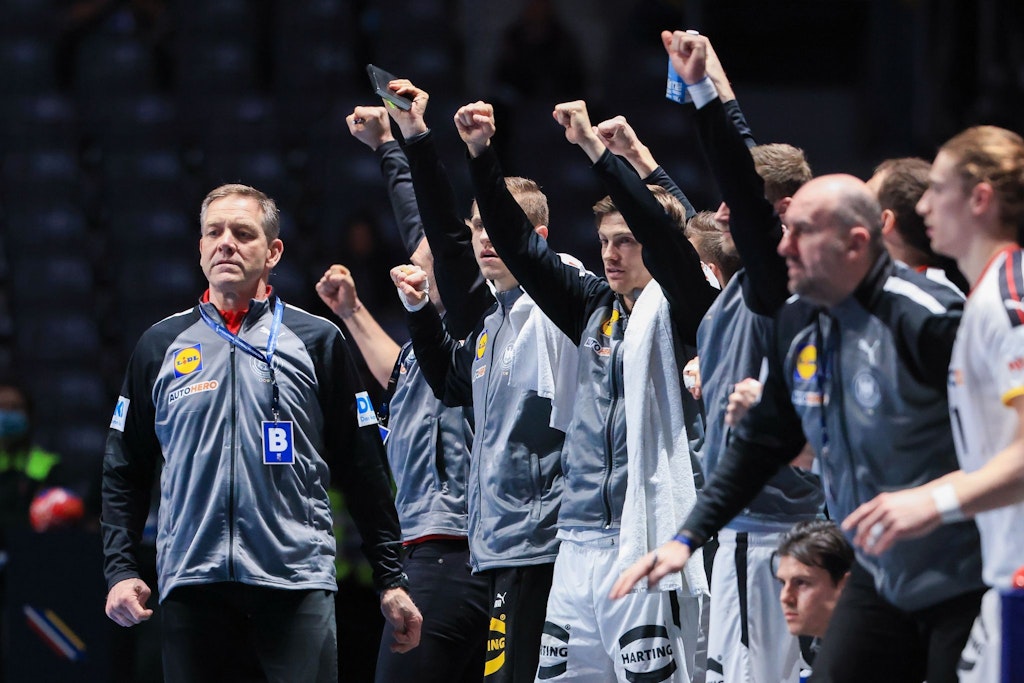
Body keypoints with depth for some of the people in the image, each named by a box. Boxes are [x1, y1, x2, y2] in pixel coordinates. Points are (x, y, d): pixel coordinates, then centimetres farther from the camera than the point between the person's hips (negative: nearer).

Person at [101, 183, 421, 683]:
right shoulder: (160, 346, 12)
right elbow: (124, 473, 16)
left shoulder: (317, 341, 8)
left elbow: (363, 469, 8)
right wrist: (120, 571, 4)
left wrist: (391, 580, 4)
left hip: (296, 583, -2)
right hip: (191, 584, 2)